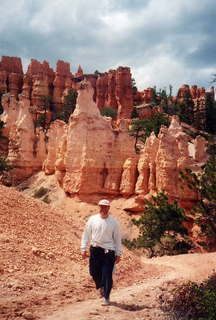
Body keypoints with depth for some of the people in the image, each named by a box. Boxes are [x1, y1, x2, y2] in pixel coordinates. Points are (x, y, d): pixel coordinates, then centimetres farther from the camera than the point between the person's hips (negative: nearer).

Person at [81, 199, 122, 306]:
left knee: (107, 275, -4)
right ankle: (101, 287, 39)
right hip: (95, 250, 2)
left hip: (109, 250, -2)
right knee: (94, 272, 9)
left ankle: (106, 297, 7)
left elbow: (117, 238, 5)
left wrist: (118, 253, 3)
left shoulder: (113, 222, 0)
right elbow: (86, 234, 8)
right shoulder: (92, 219, 3)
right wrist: (83, 248, 5)